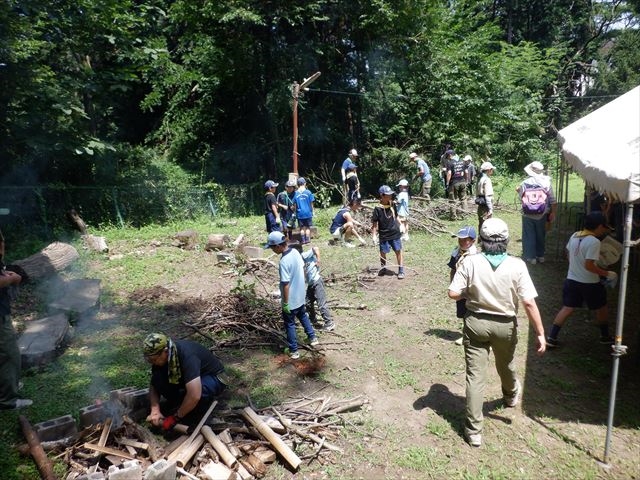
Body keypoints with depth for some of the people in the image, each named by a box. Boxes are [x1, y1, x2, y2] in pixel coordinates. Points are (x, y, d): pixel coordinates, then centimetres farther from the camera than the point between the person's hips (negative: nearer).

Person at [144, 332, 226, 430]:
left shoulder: (187, 355, -38)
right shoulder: (160, 354, -17)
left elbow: (194, 396, -43)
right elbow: (153, 385, -5)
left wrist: (175, 417, -30)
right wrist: (155, 410, -20)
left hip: (213, 377, -6)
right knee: (158, 378, -19)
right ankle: (177, 402, 4)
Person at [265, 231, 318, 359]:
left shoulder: (284, 261, -30)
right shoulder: (295, 251, -6)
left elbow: (286, 284, -26)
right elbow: (303, 269, 7)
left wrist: (285, 303, -17)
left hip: (291, 300, -8)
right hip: (301, 295, 8)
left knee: (289, 324, 11)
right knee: (303, 316, 30)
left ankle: (294, 351, 23)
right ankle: (312, 338, 43)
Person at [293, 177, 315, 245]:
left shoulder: (296, 193, -2)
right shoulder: (308, 192, -5)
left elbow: (294, 205, 2)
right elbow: (311, 203, -1)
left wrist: (296, 211, 16)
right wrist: (311, 211, 11)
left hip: (300, 214, 1)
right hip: (308, 213, -1)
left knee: (302, 228, 9)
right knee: (308, 227, 9)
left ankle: (303, 240, 11)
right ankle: (307, 240, 9)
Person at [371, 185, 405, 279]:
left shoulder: (392, 205, 1)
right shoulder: (377, 208, -12)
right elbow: (374, 223, -9)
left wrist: (400, 226, 11)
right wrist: (374, 236, -12)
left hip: (395, 233, 3)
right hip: (383, 235, -3)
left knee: (398, 251, 3)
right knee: (383, 252, 8)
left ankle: (401, 270, 13)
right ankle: (383, 268, 31)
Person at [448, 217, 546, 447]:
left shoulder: (470, 262, -16)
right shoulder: (516, 265, -15)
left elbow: (453, 294, -16)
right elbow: (529, 302, -16)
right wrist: (540, 333, -7)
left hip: (476, 323, -1)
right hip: (505, 325, 2)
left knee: (475, 377, 6)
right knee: (505, 366, 29)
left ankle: (474, 431, 11)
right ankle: (511, 395, 61)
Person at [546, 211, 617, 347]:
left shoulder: (574, 236, 1)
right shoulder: (594, 241, -21)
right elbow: (589, 265, -24)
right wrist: (607, 274, -14)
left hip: (571, 280, 6)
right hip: (590, 284, -6)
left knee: (567, 309, 10)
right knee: (601, 308, 18)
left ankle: (552, 337, 4)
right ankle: (605, 336, 35)